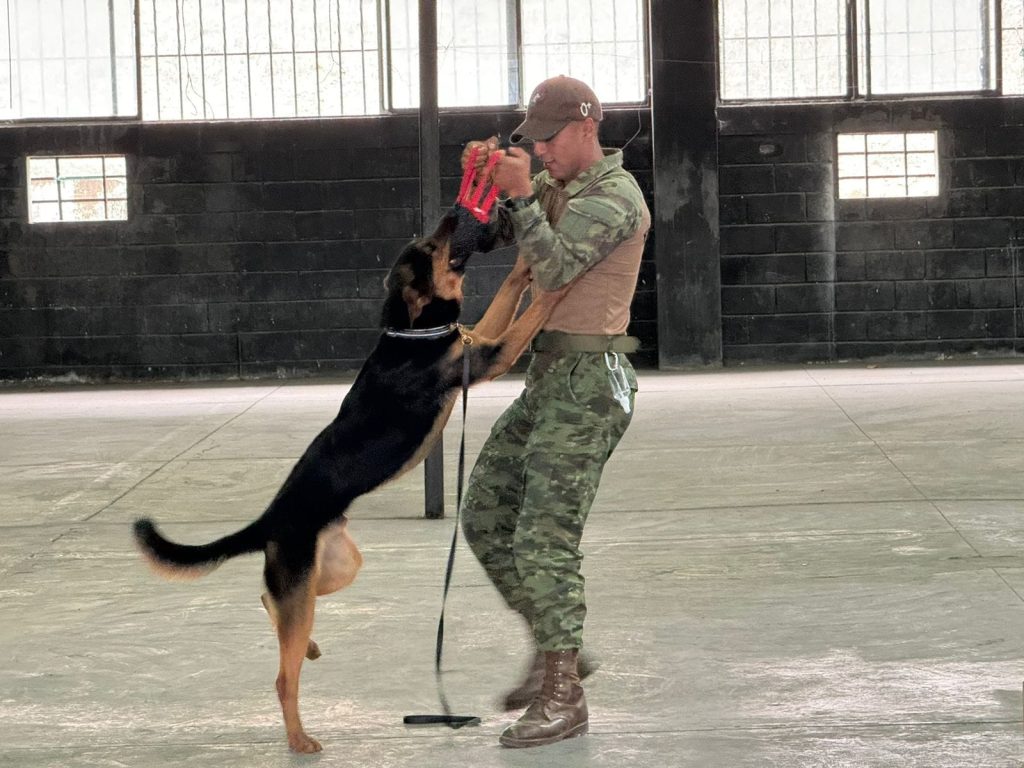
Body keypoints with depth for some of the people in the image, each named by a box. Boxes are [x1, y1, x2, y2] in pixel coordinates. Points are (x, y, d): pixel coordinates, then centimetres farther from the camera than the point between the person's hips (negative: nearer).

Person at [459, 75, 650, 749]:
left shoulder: (614, 197, -13)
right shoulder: (556, 185, 15)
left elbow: (554, 269, -25)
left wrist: (520, 194, -25)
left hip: (587, 385, -10)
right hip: (548, 378, 10)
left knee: (544, 539, -12)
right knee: (486, 518, 10)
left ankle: (563, 699, -5)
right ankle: (556, 653, 21)